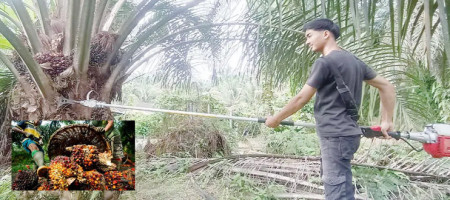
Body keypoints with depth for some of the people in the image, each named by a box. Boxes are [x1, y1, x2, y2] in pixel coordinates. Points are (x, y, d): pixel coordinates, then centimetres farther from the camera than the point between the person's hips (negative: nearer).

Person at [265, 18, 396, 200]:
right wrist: (386, 121, 18)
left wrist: (276, 118, 2)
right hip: (346, 133, 9)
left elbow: (302, 99, -10)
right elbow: (387, 87, 18)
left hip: (335, 136, -9)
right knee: (334, 184, 21)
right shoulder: (354, 61, 13)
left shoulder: (325, 62, -13)